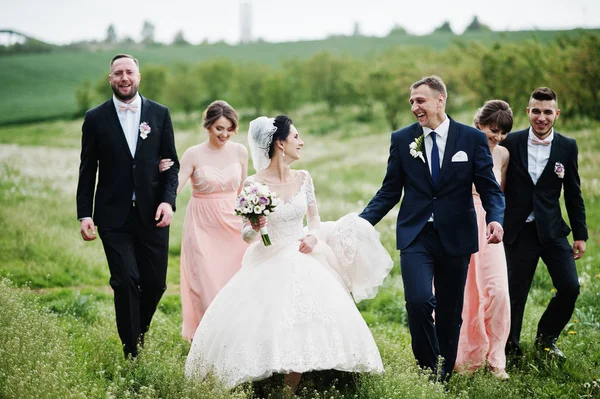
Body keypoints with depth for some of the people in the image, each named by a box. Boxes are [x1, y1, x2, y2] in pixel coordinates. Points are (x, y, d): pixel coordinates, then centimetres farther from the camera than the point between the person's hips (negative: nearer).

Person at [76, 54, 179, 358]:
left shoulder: (159, 114, 6)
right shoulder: (96, 119, 2)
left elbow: (171, 163, 6)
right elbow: (87, 171, 4)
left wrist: (168, 201, -9)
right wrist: (84, 215, -3)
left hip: (152, 215, 2)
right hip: (114, 217, -2)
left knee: (155, 284, 5)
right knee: (126, 282, -9)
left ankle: (138, 331, 33)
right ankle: (132, 351, 3)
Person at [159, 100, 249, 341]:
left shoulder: (239, 152, 2)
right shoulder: (194, 154, -8)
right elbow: (174, 189, -13)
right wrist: (165, 173, -30)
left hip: (232, 224, 3)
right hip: (203, 225, -3)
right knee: (206, 283, -4)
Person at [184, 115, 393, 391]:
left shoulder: (303, 179, 3)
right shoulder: (254, 184, -9)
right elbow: (246, 233, -4)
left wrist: (313, 236, -8)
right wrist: (254, 228, -26)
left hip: (303, 263, 3)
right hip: (269, 267, -3)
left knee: (305, 326, -10)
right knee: (265, 325, -14)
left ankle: (292, 388, 4)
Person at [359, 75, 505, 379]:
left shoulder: (473, 138, 0)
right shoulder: (402, 139, 4)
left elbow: (489, 187, 0)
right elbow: (390, 191, 7)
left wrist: (495, 218, -20)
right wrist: (362, 222, -6)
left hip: (456, 237, 0)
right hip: (415, 236, 0)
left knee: (450, 311, 8)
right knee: (418, 301, -19)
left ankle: (445, 375, 24)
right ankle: (428, 367, 0)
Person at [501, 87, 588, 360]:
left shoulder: (567, 147, 1)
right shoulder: (511, 143, -4)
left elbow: (573, 194, 6)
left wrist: (580, 235, 5)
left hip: (552, 230, 2)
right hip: (519, 232, -1)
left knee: (570, 287, -6)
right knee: (515, 292, 4)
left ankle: (546, 338, 18)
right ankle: (509, 348, 22)